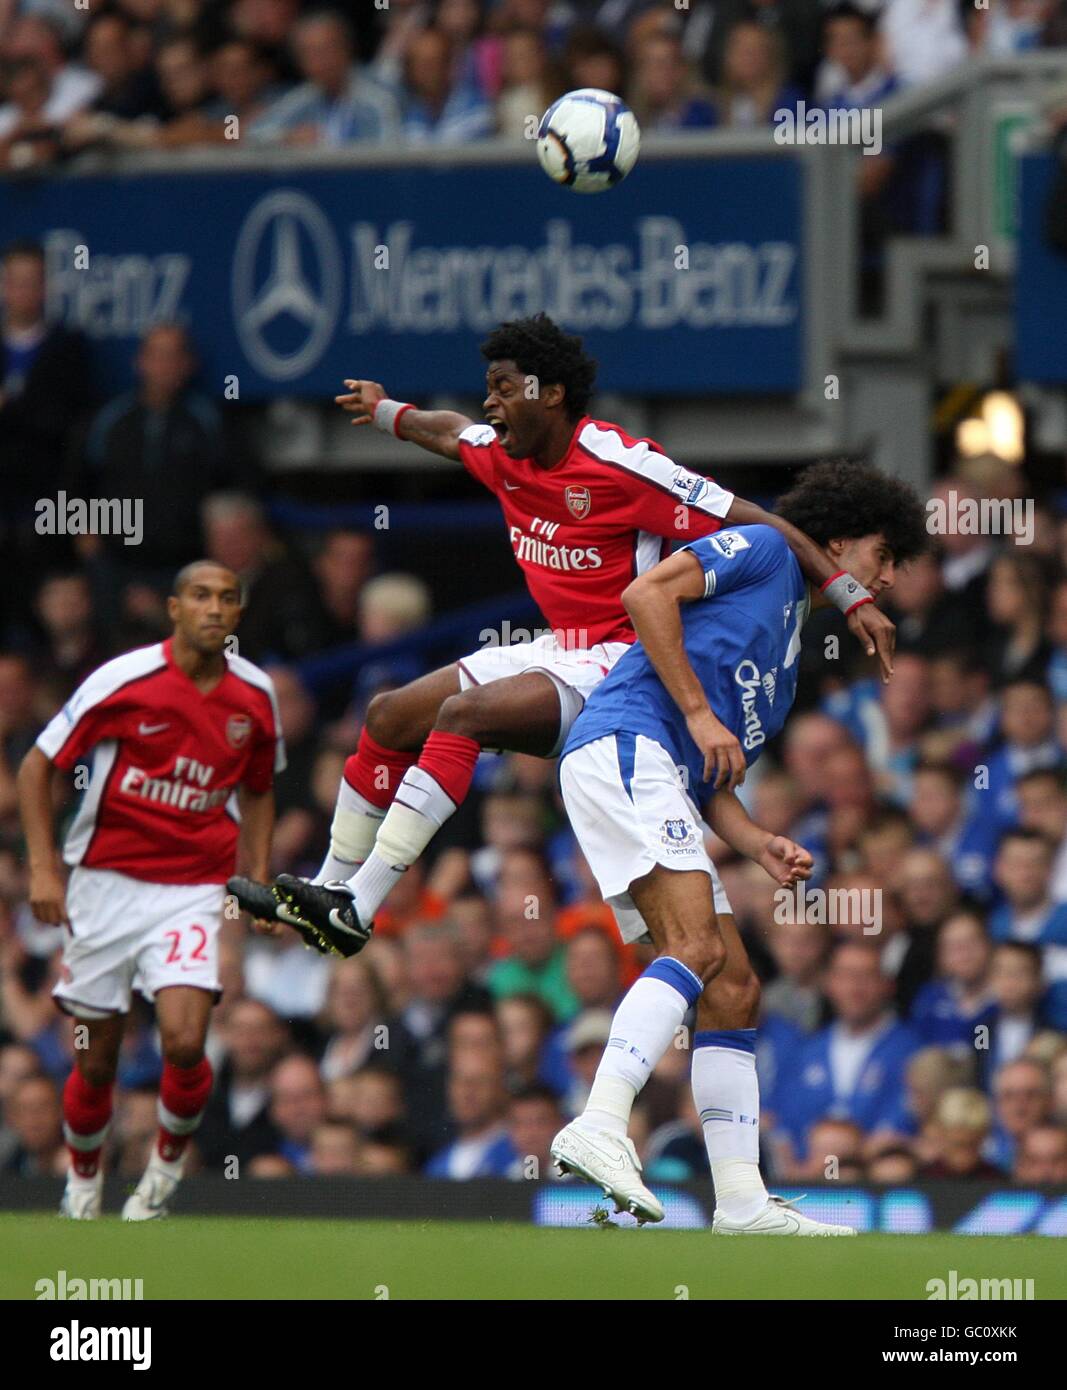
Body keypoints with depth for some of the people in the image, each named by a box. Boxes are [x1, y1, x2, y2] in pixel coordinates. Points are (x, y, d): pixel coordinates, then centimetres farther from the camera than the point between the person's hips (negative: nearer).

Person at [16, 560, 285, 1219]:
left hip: (195, 889, 1)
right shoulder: (124, 681, -10)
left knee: (185, 1043, -19)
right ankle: (84, 1178, 33)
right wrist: (43, 867, -9)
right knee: (99, 1059, 5)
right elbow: (37, 766, -2)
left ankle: (170, 1157, 10)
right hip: (107, 883, -1)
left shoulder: (255, 695, 1)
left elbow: (257, 792, 18)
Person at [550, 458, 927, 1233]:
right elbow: (646, 594, -8)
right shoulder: (764, 552, 7)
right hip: (625, 743, -10)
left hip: (661, 787, 10)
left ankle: (742, 1199, 3)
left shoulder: (790, 661, 31)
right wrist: (699, 711, -11)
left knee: (734, 991, 5)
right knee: (697, 947, -25)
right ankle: (600, 1127, -36)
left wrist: (762, 847, 7)